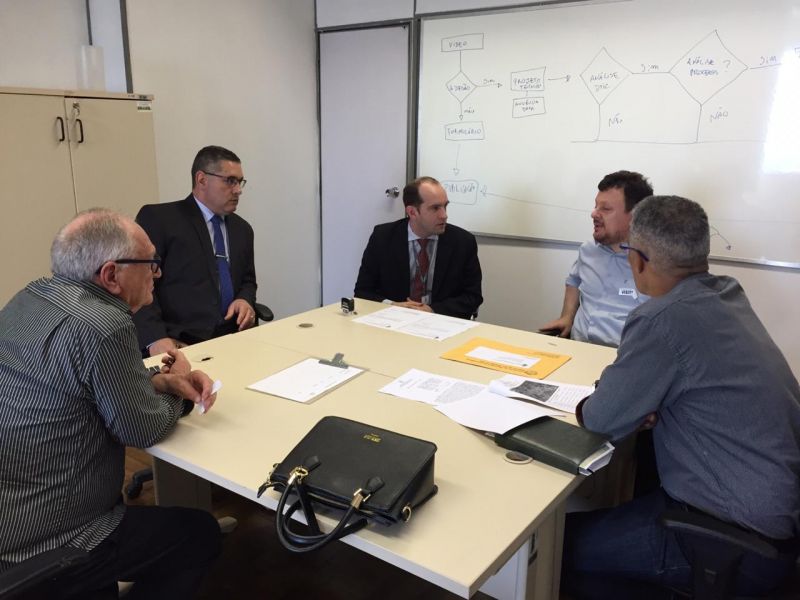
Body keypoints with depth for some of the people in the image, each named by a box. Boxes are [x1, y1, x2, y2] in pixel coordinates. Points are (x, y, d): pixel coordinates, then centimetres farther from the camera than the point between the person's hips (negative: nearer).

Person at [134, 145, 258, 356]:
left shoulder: (242, 229, 19)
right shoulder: (157, 218, 0)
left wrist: (245, 300, 3)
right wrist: (156, 338, -21)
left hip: (232, 339, 6)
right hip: (177, 343, -5)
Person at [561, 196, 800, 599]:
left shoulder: (666, 318, -25)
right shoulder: (726, 295, 4)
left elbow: (602, 419, -19)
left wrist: (588, 405, 2)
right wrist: (641, 403, -3)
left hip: (743, 538, -9)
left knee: (565, 543, -1)